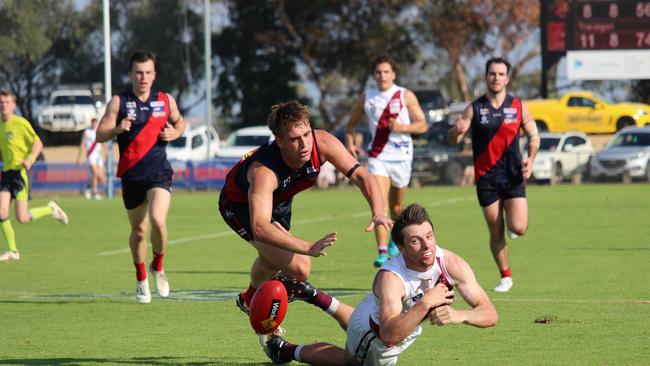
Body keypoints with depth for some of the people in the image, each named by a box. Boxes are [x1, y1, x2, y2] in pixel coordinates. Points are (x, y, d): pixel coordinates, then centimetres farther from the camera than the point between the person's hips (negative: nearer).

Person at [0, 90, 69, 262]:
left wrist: (30, 159, -22)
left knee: (22, 218, -8)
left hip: (20, 172, -6)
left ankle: (51, 209, 19)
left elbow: (38, 143, -7)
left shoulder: (20, 123, -8)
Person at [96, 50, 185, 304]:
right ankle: (141, 280, 30)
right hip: (131, 175, 0)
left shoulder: (166, 100, 4)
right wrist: (117, 129, -23)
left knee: (158, 221, -21)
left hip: (159, 172, 0)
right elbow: (100, 135, -3)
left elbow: (179, 122, 22)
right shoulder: (119, 102, -1)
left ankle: (158, 267, 6)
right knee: (138, 230, 10)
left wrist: (174, 133, -1)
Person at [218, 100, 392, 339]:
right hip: (241, 205, -6)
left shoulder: (322, 143, -31)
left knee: (272, 261, 28)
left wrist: (378, 212, -47)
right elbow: (260, 228, -57)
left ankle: (250, 301, 58)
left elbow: (360, 175, -28)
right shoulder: (263, 171, -46)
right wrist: (308, 248, -67)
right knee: (297, 268, -22)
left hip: (279, 202, 6)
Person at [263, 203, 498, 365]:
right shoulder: (390, 277, -45)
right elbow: (389, 336, -54)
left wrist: (459, 315, -51)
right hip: (374, 336, -6)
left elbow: (490, 314, -31)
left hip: (408, 326, 6)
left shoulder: (452, 264, -32)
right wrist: (426, 303, -57)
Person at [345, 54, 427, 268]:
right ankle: (382, 252, -20)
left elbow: (422, 125, -2)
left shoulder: (405, 96, -2)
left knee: (396, 207, 13)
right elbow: (351, 123, 18)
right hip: (377, 156, 0)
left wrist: (402, 127, -20)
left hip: (401, 156, 0)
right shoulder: (366, 98, 5)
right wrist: (349, 143, 1)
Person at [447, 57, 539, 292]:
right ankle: (505, 276, 19)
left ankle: (512, 223, 22)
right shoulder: (475, 109, 0)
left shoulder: (518, 106, 3)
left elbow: (533, 136, 12)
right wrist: (457, 130, -28)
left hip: (513, 176, 0)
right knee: (496, 233, 2)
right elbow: (453, 140, -4)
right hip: (486, 178, 0)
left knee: (518, 228, -14)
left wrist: (530, 159, -6)